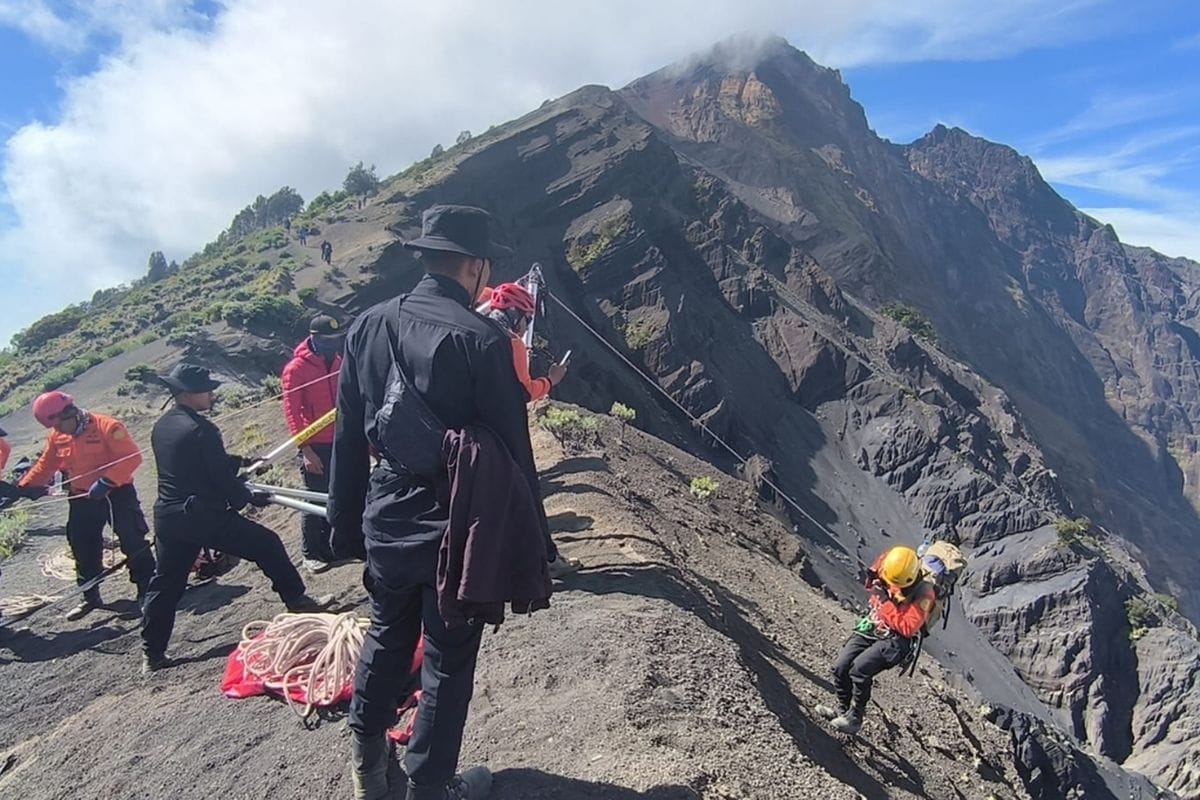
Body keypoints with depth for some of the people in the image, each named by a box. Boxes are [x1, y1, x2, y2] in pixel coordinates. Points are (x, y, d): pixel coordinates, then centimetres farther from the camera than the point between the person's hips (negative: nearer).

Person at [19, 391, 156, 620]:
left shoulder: (107, 427, -19)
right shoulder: (57, 437, 2)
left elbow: (132, 457, -24)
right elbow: (45, 466, 14)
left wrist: (107, 481, -29)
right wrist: (23, 488, 6)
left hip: (117, 492, -6)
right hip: (82, 498, 6)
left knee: (133, 541, -1)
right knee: (83, 547, 12)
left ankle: (147, 590, 11)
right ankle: (90, 596, 27)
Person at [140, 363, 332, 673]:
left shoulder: (161, 426, 9)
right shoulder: (200, 429, -17)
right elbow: (221, 476, -15)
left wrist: (241, 462, 22)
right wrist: (248, 497, 3)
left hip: (168, 516, 8)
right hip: (204, 515, -8)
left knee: (165, 583, 15)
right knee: (267, 545, 5)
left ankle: (152, 653, 21)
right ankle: (298, 602, 14)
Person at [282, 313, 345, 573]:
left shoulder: (337, 361, 10)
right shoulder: (296, 368, -8)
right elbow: (291, 411, -11)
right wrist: (305, 449, -15)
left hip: (340, 443, 6)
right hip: (315, 446, -6)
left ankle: (329, 548, 23)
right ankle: (311, 554, 15)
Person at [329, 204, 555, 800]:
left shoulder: (369, 325, -1)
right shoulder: (482, 339, -18)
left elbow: (347, 439, 4)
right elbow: (512, 453, -15)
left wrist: (346, 525, 14)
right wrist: (534, 541, -4)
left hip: (386, 524, 6)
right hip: (459, 532, -5)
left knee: (386, 637, 27)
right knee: (448, 661, 13)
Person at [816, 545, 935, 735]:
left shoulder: (923, 593, -20)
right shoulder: (885, 573, -5)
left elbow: (907, 628, -25)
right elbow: (871, 586, 20)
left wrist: (887, 603, -24)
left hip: (896, 640, -6)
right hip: (870, 629, 6)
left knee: (859, 669, -26)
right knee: (840, 667, -10)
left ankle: (855, 718, -8)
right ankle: (843, 709, 14)